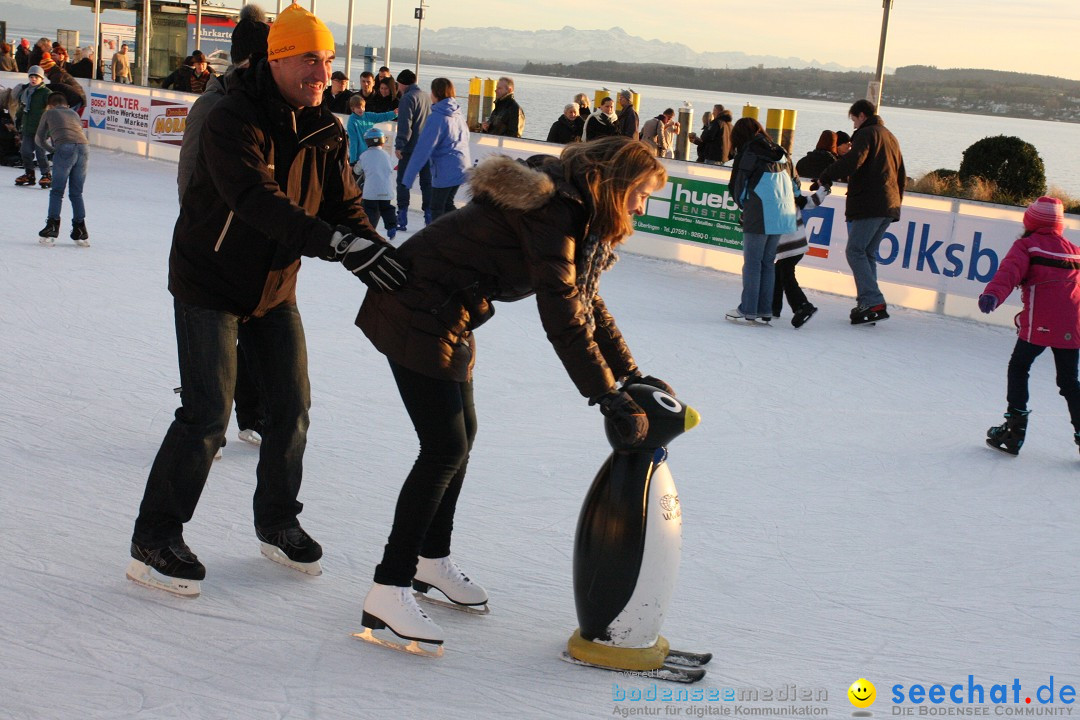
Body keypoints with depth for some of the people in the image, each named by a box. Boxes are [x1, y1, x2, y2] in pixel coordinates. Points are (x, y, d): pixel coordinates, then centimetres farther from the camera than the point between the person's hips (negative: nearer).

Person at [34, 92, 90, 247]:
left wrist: (53, 150, 37)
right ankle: (80, 232, 9)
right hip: (84, 147, 4)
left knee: (57, 191, 5)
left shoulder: (49, 113, 22)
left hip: (65, 148, -4)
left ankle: (52, 228, -3)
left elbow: (39, 139, 27)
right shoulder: (74, 114, 32)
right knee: (76, 193, 12)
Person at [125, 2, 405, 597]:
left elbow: (343, 205, -5)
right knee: (207, 414, -11)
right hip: (208, 285, -7)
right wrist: (338, 244, -47)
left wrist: (377, 252, -26)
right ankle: (153, 542, 1)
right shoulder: (233, 120, -25)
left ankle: (276, 525, 29)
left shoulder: (325, 131, -2)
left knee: (291, 407, 10)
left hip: (274, 288, 7)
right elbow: (259, 201, -38)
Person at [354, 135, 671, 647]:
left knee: (462, 433, 18)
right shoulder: (552, 215, -24)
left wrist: (633, 375, 10)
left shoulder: (574, 215, 7)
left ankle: (432, 558, 35)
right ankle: (387, 592, -7)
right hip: (418, 313, -11)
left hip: (449, 316, 11)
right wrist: (611, 400, -26)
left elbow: (587, 304, 15)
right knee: (445, 448, -11)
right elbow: (564, 321, -29)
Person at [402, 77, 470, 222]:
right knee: (447, 204, 20)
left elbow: (423, 149, -17)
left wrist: (408, 177, -14)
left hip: (445, 171, -7)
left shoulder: (436, 117, -15)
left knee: (437, 209, 4)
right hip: (461, 168, 7)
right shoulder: (458, 115, 9)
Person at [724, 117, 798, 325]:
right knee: (768, 263, 12)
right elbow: (795, 184, 18)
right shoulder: (781, 153, 16)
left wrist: (744, 206, 18)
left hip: (760, 215, -6)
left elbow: (737, 187, 2)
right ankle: (764, 312, 12)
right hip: (783, 215, 6)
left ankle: (748, 311, 1)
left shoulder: (749, 153, -2)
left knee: (752, 263, 0)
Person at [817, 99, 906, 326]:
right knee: (868, 253, 12)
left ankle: (874, 303, -19)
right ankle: (868, 304, 6)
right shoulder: (890, 137, 24)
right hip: (889, 206, 9)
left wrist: (825, 177, -9)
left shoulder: (866, 134, -4)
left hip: (869, 204, -9)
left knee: (855, 251, -8)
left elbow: (852, 161, -19)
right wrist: (896, 202, 29)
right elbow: (901, 175, 27)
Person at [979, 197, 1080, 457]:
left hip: (1038, 325, -4)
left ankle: (1016, 428, 3)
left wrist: (993, 294, -31)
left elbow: (1010, 271, -16)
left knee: (1018, 368, 10)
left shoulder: (1027, 246, 3)